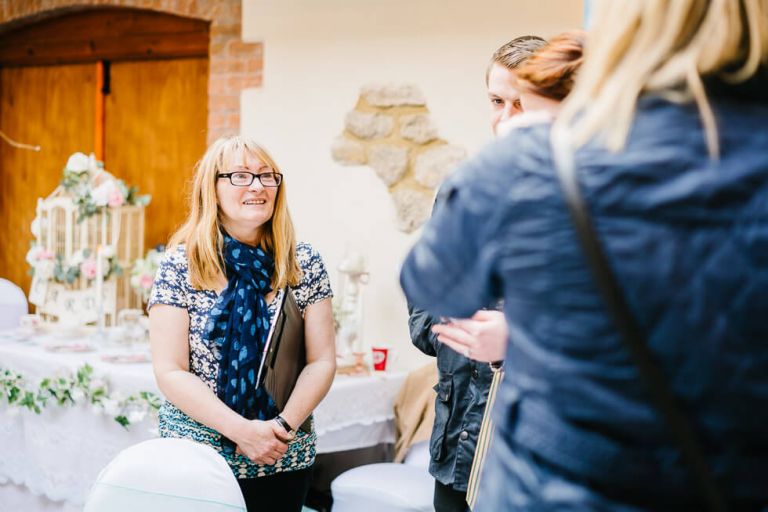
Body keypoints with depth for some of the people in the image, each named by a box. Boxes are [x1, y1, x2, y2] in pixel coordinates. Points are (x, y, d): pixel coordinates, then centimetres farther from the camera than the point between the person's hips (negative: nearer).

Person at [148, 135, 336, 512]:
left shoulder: (304, 265, -1)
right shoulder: (180, 265, -7)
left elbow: (322, 361, -2)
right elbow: (170, 372, -11)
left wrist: (283, 425, -17)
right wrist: (243, 430, -20)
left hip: (285, 460, 2)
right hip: (196, 459, -2)